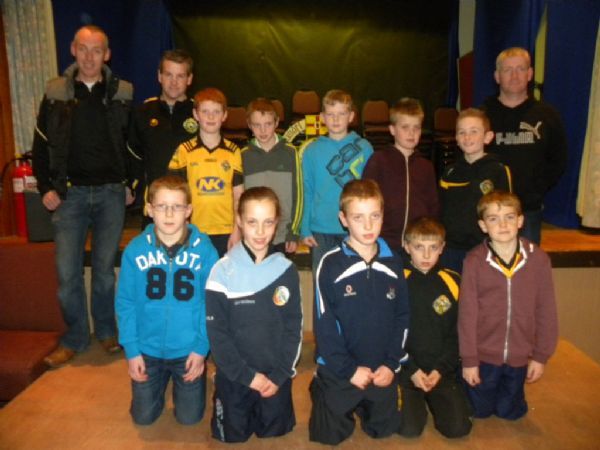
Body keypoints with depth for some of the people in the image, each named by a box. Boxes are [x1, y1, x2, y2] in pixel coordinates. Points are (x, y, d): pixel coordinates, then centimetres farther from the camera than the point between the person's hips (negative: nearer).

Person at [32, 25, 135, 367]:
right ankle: (75, 338, 19)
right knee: (68, 271, 2)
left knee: (105, 268, 7)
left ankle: (106, 331, 26)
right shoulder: (56, 93, 4)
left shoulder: (123, 94, 1)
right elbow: (41, 144, 8)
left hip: (111, 193, -1)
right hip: (70, 193, 1)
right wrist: (46, 188, 2)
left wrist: (132, 185, 1)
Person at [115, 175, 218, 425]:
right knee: (144, 417, 17)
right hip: (147, 348, 1)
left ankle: (181, 384, 44)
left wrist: (202, 347, -11)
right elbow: (125, 303, -5)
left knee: (189, 417, 14)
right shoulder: (135, 250, -12)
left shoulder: (204, 248, -15)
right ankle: (161, 383, 46)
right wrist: (131, 350, -7)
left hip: (189, 349, -1)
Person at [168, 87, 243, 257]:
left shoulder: (233, 152, 3)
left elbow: (238, 196, 4)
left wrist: (237, 230, 0)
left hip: (225, 232, 1)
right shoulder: (184, 151, 1)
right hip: (193, 232, 0)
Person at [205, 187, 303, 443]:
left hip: (276, 377, 1)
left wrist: (280, 375, -9)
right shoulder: (223, 271, -12)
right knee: (233, 437, 14)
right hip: (234, 378, -1)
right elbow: (216, 331, -10)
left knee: (274, 434, 17)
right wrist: (246, 375, -12)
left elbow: (294, 327, -2)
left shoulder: (286, 270, -6)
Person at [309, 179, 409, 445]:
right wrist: (349, 369, -14)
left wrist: (392, 364, -7)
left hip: (382, 371, 3)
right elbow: (325, 324, -14)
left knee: (383, 431, 17)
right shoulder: (330, 264, -16)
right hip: (339, 371, -3)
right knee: (330, 436, 10)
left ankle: (360, 405, 44)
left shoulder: (393, 263, -3)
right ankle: (319, 390, 37)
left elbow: (402, 317, 1)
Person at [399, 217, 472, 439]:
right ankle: (417, 401, 19)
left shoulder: (453, 282, -1)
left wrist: (440, 369, -7)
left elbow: (458, 333, 2)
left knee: (458, 427, -9)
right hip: (405, 369, -2)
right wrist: (411, 370, -11)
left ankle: (433, 400, 21)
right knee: (410, 428, -14)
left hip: (442, 370, 2)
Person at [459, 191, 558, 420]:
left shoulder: (538, 259, -10)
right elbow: (467, 313, -11)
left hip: (519, 356, 2)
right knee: (480, 410, 15)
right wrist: (468, 359, -7)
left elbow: (546, 311, -3)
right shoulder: (475, 261, -16)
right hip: (484, 354, -1)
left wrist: (541, 356, -1)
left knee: (510, 412, 18)